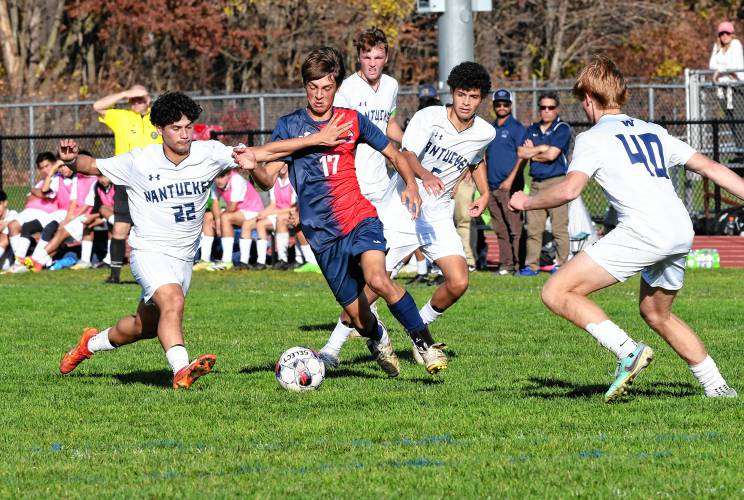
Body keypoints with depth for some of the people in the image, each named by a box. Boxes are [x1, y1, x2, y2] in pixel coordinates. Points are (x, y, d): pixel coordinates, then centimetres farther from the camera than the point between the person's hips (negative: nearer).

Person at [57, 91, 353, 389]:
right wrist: (72, 159, -24)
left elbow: (264, 152, -6)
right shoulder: (138, 162, -10)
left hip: (184, 258, 5)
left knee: (145, 327, 16)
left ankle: (92, 344, 43)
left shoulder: (208, 154, -7)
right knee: (173, 300, -33)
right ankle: (181, 370, -45)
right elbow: (92, 166, 0)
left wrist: (316, 140, -10)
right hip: (150, 252, -5)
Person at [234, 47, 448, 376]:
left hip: (360, 219, 0)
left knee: (377, 278, -30)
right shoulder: (290, 125, 3)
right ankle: (379, 341, 36)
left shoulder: (352, 120, 7)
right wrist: (252, 167, -29)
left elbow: (394, 154, 17)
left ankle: (425, 343, -17)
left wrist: (411, 185, -2)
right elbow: (269, 178, -6)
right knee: (358, 316, 0)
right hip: (323, 234, 0)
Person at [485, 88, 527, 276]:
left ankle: (518, 264, -9)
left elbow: (523, 156, -9)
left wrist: (510, 179, -16)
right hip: (492, 186, 7)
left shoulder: (516, 128, -2)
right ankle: (505, 264, 10)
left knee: (514, 228, -9)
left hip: (509, 186, -7)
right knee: (500, 230, 7)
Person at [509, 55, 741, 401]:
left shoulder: (593, 138, 6)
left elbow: (568, 190, -8)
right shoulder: (653, 132, 26)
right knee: (656, 314, 30)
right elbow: (709, 167, 24)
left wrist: (527, 202, 8)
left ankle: (628, 352, -20)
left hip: (643, 230, -8)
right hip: (683, 232, 8)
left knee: (557, 293, -6)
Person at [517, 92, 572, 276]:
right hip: (536, 183, 6)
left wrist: (532, 154, 4)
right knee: (533, 228, 3)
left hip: (556, 181, -6)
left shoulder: (562, 129, -1)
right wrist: (542, 148, -4)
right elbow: (521, 152, 5)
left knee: (559, 228, -7)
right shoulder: (532, 129, 17)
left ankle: (562, 264, -4)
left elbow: (551, 155, -11)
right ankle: (531, 266, 6)